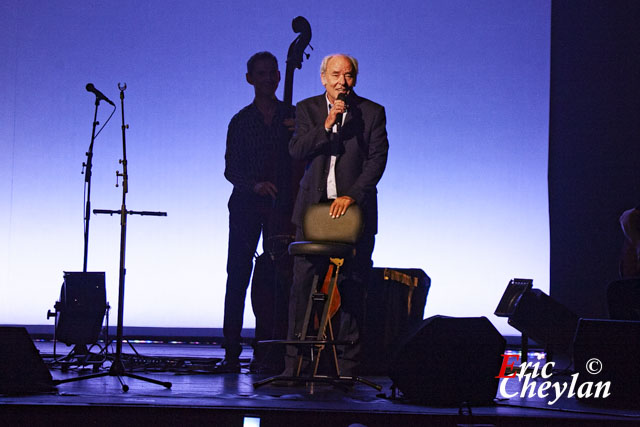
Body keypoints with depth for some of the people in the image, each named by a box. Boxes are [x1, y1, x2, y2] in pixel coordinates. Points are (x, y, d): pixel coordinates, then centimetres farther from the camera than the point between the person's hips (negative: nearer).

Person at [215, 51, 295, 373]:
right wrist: (254, 184, -14)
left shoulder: (294, 117, 11)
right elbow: (230, 169, 5)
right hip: (246, 205, 0)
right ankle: (232, 353, -4)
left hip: (283, 205, 0)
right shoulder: (241, 121, 11)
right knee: (238, 275, -5)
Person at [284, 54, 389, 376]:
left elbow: (377, 159, -4)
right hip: (313, 207, 1)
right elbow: (296, 151, -4)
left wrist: (352, 196, -14)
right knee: (303, 283, -2)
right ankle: (294, 363, 4)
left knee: (353, 287, -3)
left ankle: (347, 367, 4)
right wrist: (326, 125, -17)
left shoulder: (372, 113, 3)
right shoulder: (307, 109, 8)